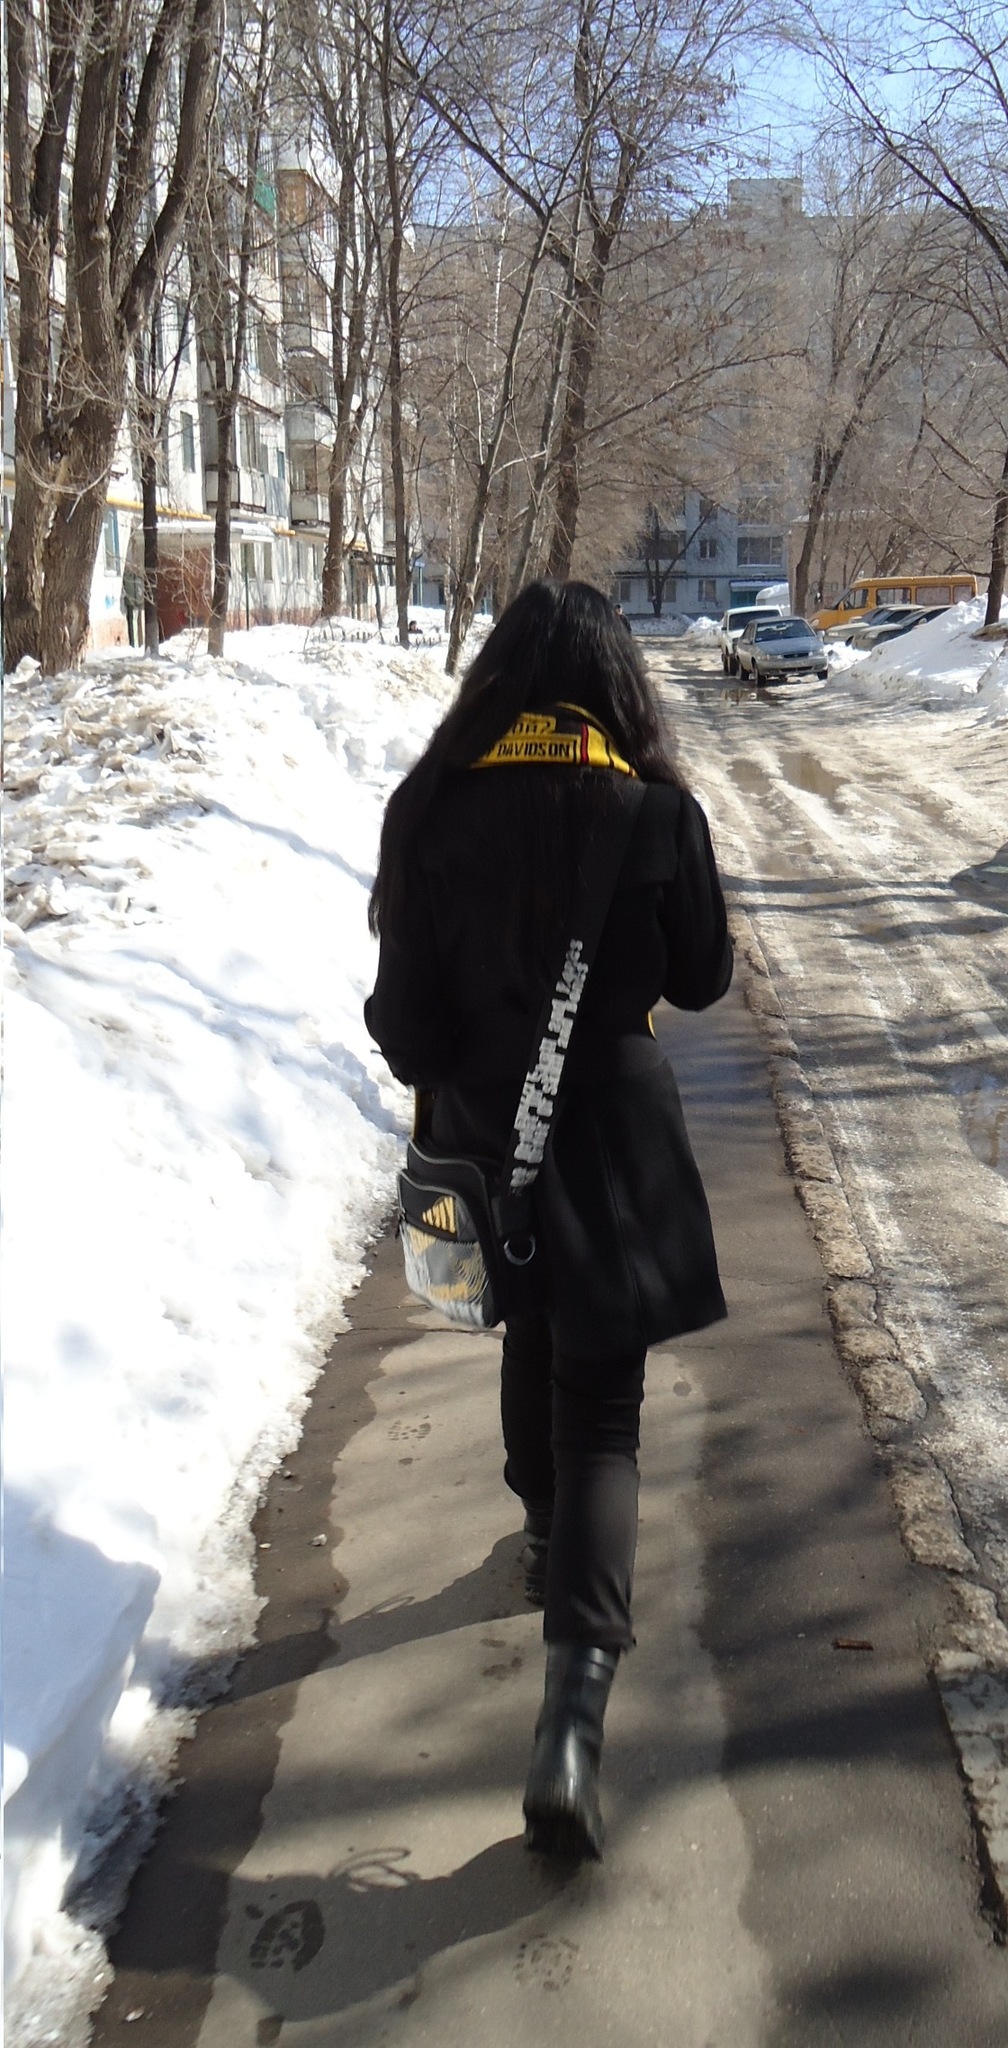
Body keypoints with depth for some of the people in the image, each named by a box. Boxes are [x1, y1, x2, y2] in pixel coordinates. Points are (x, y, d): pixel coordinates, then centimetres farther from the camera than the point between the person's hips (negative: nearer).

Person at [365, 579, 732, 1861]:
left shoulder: (434, 809, -8)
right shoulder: (657, 812, -12)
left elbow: (403, 1006, -6)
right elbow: (701, 979, 0)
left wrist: (442, 1091, 12)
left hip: (487, 1131, 3)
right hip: (616, 1140, -2)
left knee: (533, 1343, 28)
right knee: (600, 1414, 2)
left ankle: (547, 1540, 50)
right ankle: (571, 1713, -8)